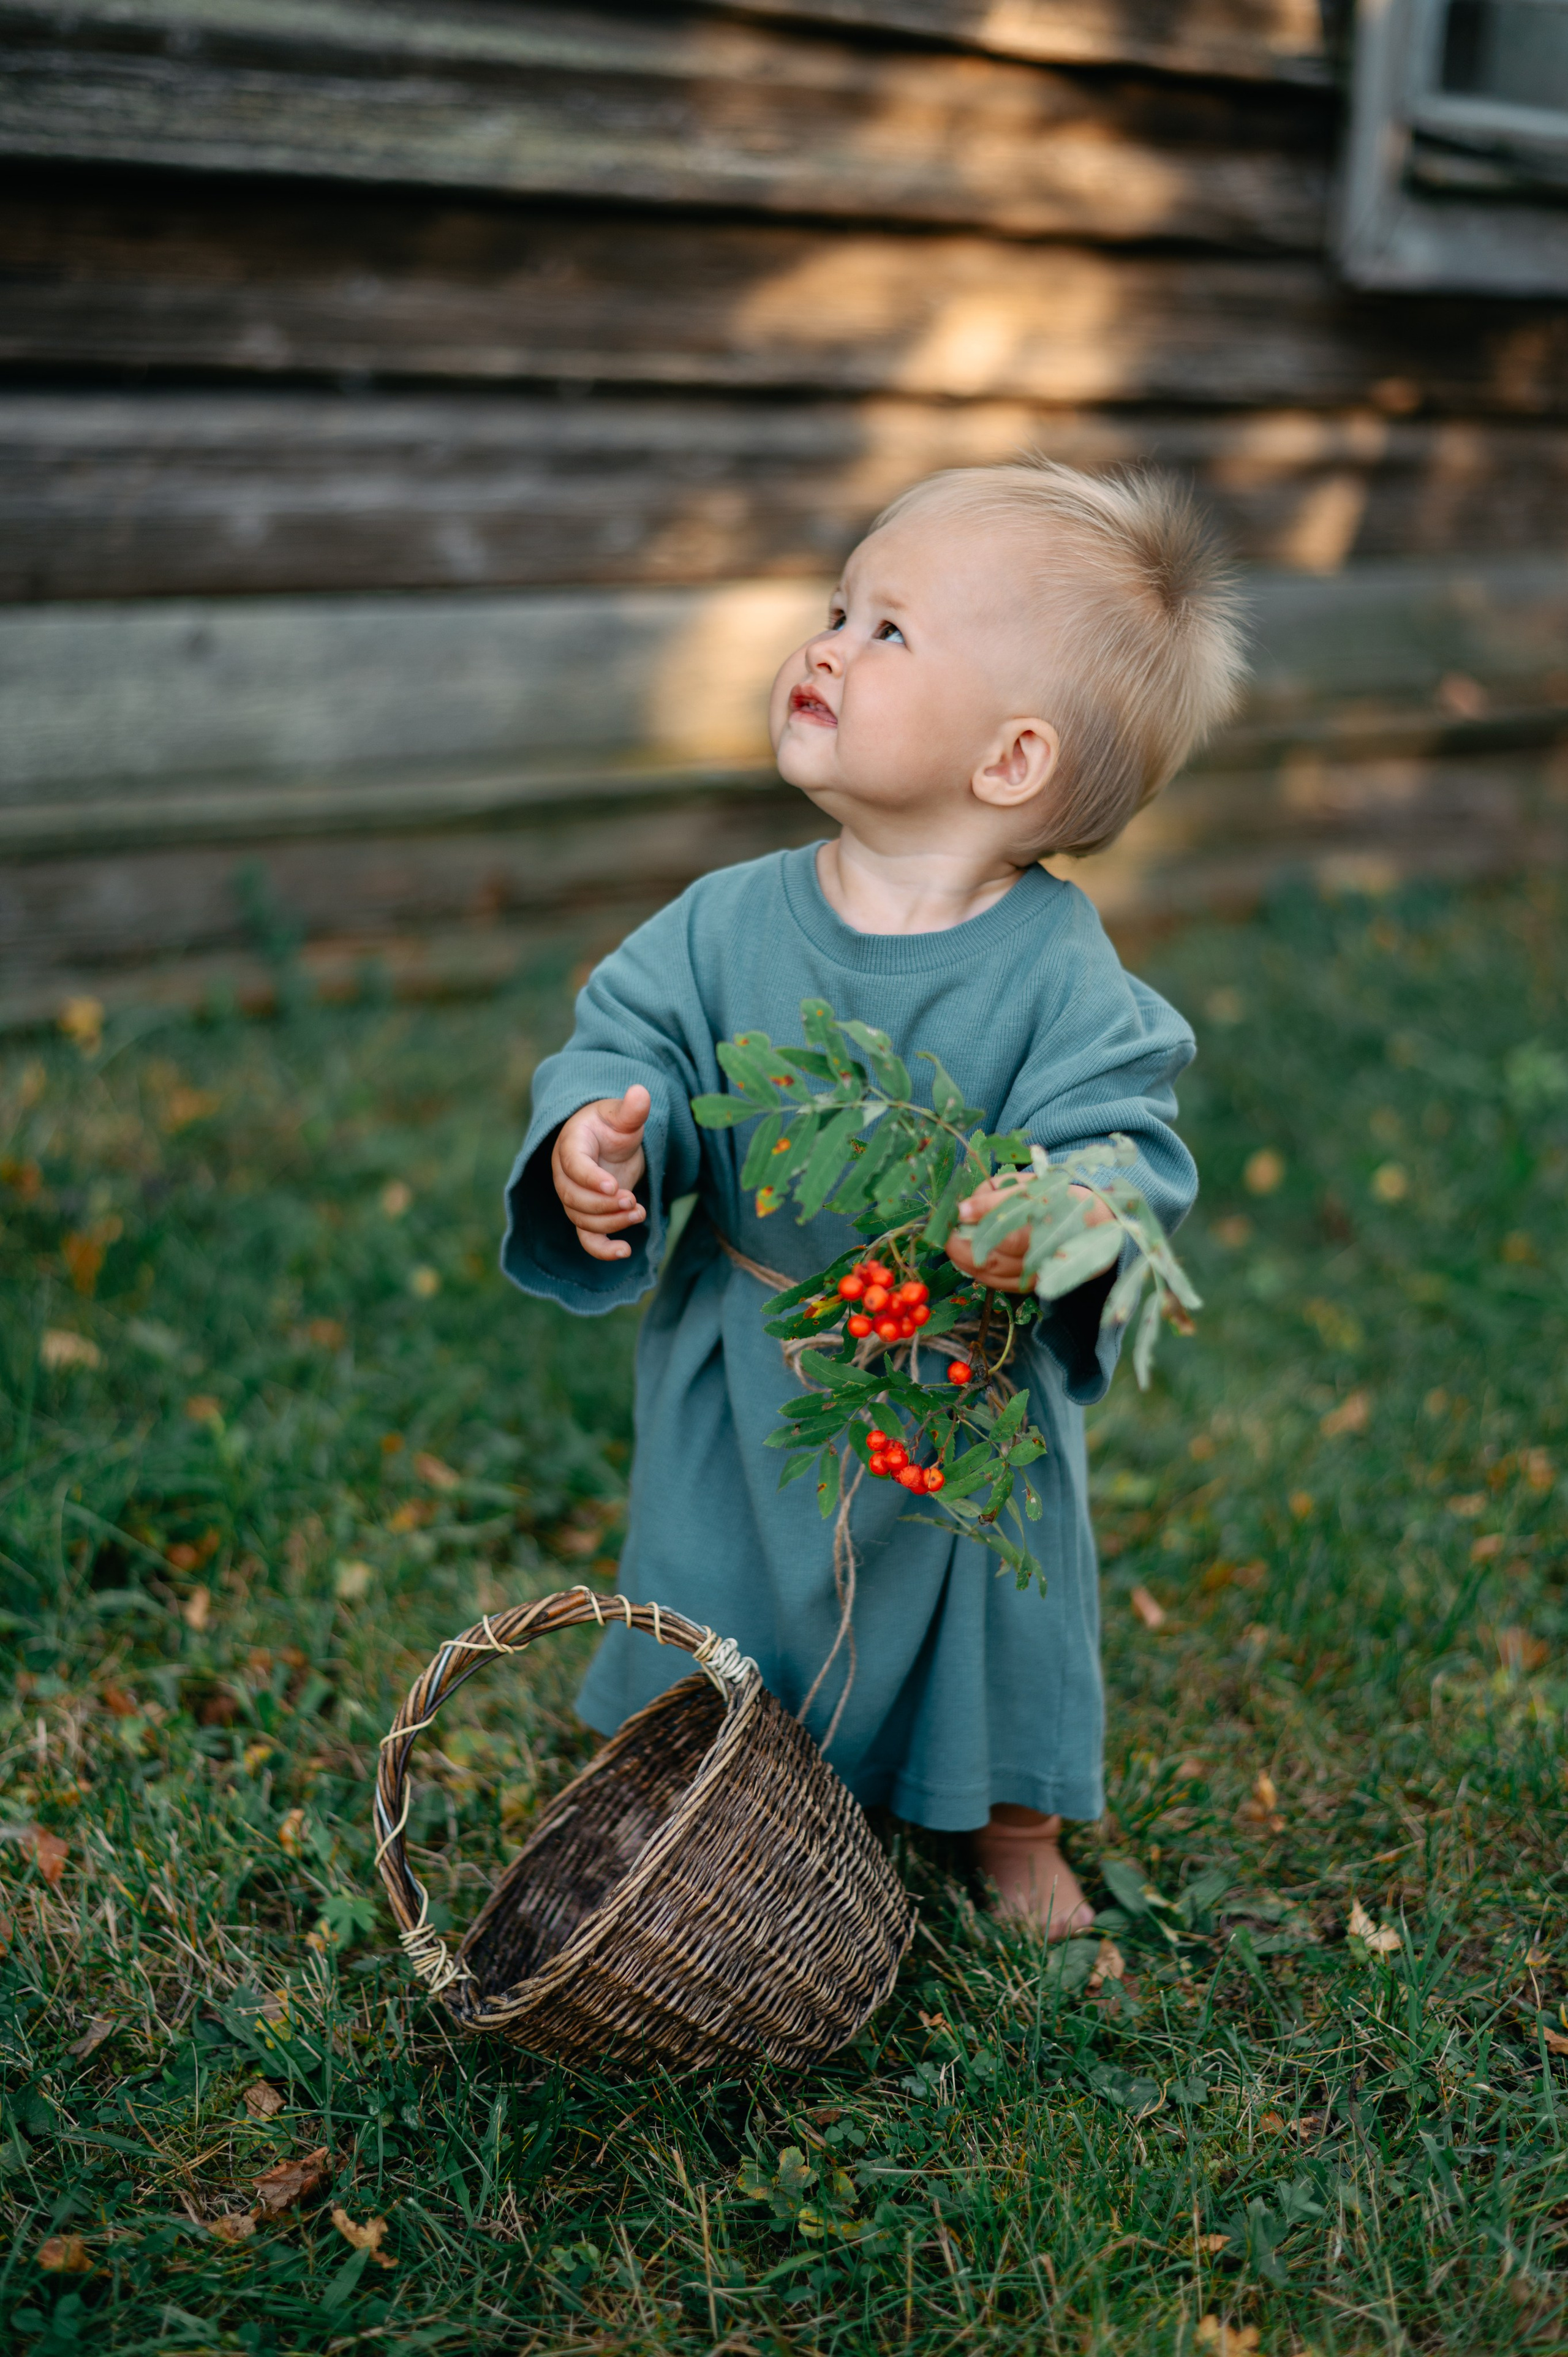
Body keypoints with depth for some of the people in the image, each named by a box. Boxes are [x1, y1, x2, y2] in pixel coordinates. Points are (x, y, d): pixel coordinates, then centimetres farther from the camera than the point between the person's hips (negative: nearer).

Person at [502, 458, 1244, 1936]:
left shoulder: (1058, 974, -20)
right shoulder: (731, 923, -12)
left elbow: (1125, 1141, -22)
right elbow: (632, 1036, -5)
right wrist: (600, 1128, -27)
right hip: (740, 1393, 2)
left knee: (990, 1616, 20)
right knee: (715, 1607, 22)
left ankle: (1017, 1832, 49)